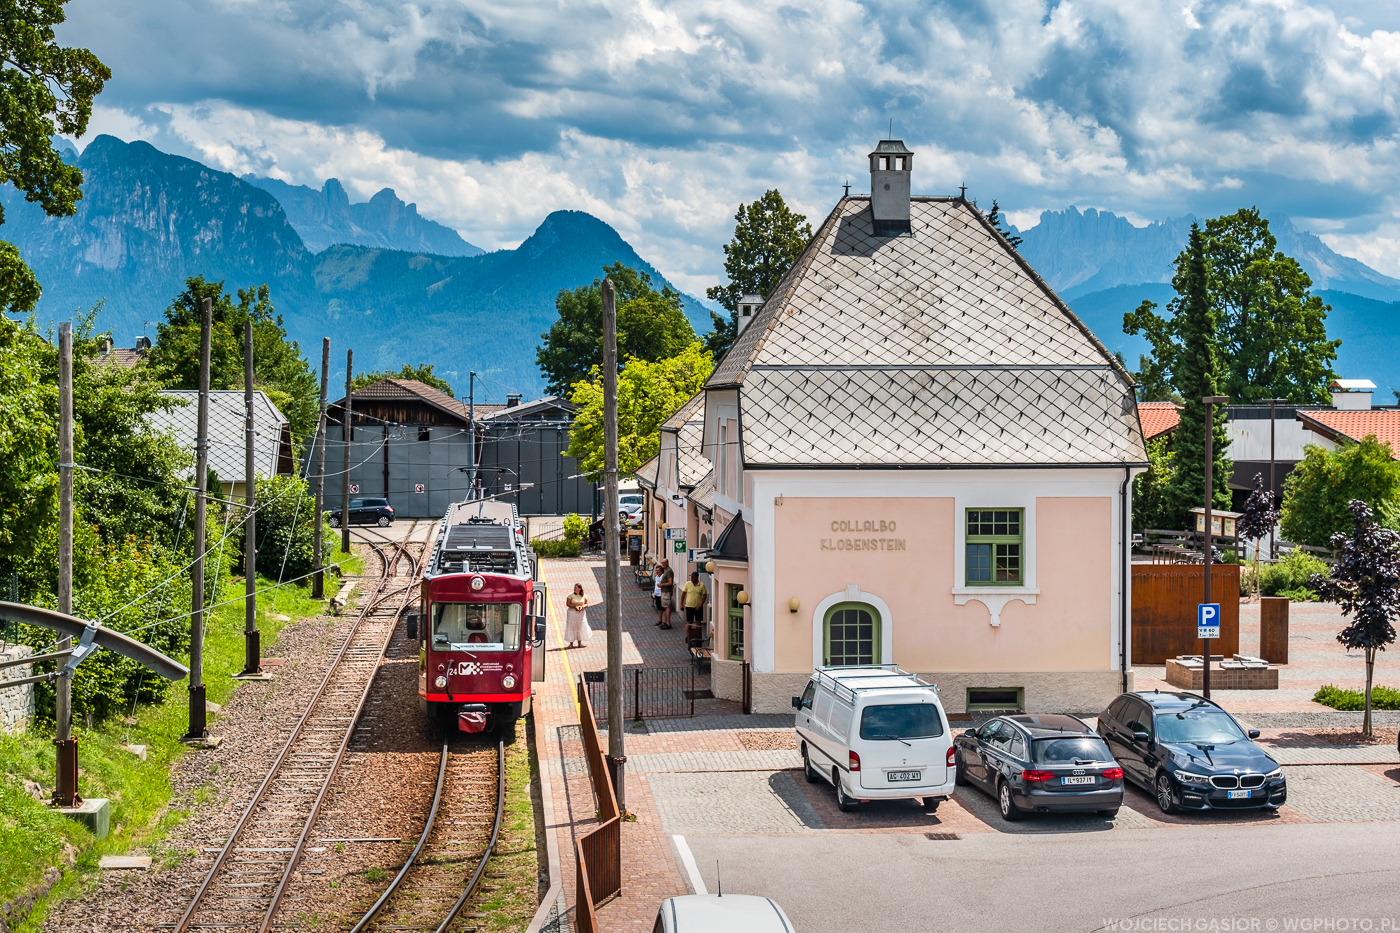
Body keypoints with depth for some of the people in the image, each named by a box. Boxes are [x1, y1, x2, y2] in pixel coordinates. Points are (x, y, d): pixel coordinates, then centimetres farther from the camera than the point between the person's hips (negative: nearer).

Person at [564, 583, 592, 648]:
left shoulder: (584, 596, 1)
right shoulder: (571, 595, -6)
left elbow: (586, 604, 5)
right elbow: (567, 604, -8)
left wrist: (582, 607, -15)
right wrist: (575, 607, -20)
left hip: (581, 613, 2)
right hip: (572, 613, -2)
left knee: (580, 628, 6)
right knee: (571, 627, -4)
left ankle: (579, 644, 15)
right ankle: (571, 644, 2)